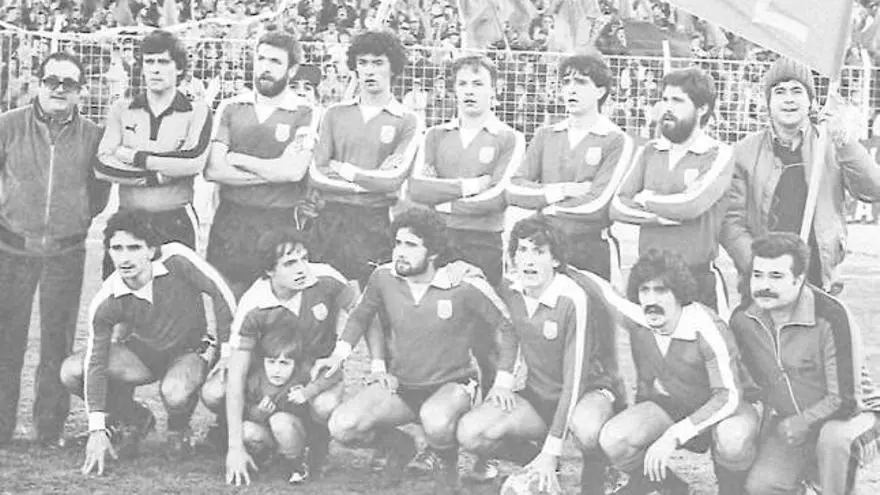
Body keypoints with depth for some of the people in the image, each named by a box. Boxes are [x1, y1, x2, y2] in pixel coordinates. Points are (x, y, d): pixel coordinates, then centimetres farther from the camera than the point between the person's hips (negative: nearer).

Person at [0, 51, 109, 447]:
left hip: (67, 253, 1)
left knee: (58, 344, 6)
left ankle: (50, 431, 17)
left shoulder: (92, 136, 1)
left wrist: (74, 219, 4)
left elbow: (98, 194, 12)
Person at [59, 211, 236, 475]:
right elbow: (95, 364, -19)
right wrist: (97, 430, -23)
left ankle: (179, 428, 3)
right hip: (141, 352, 3)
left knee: (175, 393, -38)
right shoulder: (105, 303, -23)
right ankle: (132, 419, 9)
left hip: (190, 350, -3)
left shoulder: (176, 259, -29)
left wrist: (227, 353, -19)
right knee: (72, 372, -18)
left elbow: (221, 293, -20)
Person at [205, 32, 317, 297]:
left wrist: (238, 159, -6)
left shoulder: (304, 114, -1)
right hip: (230, 220, 3)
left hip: (280, 224, -2)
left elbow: (293, 170, -15)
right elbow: (213, 170, -2)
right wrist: (271, 173, -9)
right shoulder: (230, 108, 8)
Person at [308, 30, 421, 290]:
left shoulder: (406, 122, 3)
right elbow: (316, 175, 1)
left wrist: (345, 170, -1)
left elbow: (392, 180, -9)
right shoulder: (335, 114, 10)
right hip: (331, 219, 2)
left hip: (376, 222, -2)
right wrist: (369, 181, -5)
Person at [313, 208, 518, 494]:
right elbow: (360, 316, 13)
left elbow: (506, 327, -5)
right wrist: (339, 353, 0)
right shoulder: (384, 278, -7)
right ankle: (399, 447, 16)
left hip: (451, 384, -4)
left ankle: (446, 463, 0)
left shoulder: (464, 285, -17)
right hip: (399, 385, 4)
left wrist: (504, 380, -12)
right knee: (342, 427, -19)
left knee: (436, 424, -41)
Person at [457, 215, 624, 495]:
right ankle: (535, 464, 8)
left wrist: (551, 452, -29)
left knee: (586, 428, -42)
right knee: (470, 434, -18)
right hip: (539, 396, 5)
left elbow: (574, 378, -25)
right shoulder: (511, 292, -5)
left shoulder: (573, 301, -23)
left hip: (590, 391, -5)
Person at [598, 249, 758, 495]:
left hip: (721, 409, -5)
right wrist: (639, 425, 18)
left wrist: (673, 436, -36)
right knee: (613, 440, -23)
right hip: (670, 408, 5)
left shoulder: (707, 329, -27)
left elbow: (729, 397, -30)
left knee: (733, 440, -41)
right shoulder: (638, 325, -8)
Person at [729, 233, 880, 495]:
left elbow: (845, 400, -22)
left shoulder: (830, 316, -24)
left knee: (832, 436, -39)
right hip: (786, 420, 4)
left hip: (850, 415, -4)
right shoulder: (742, 318, -6)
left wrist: (803, 422, -17)